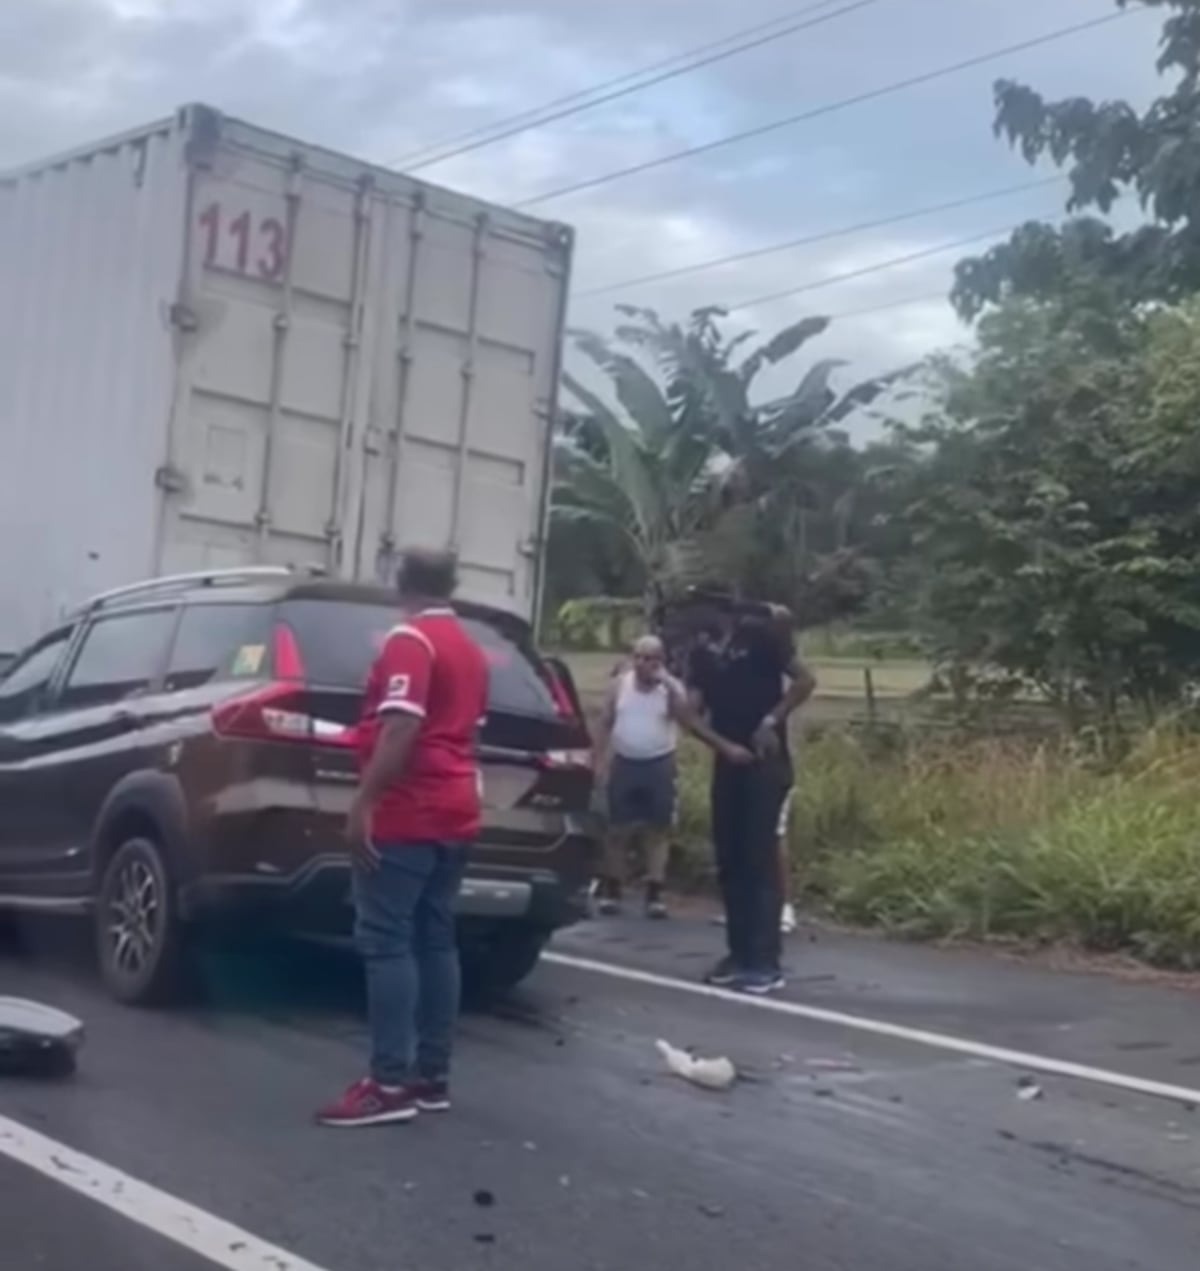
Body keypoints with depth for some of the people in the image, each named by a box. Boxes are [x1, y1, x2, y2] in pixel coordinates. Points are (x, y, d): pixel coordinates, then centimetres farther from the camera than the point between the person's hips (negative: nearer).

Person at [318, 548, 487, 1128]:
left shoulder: (409, 641, -12)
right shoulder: (470, 649, 17)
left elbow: (401, 729, -22)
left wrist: (363, 804, -23)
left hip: (406, 814, -9)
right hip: (455, 811, 9)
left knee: (386, 942, -8)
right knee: (435, 941, 10)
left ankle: (389, 1084, -9)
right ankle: (432, 1077, 12)